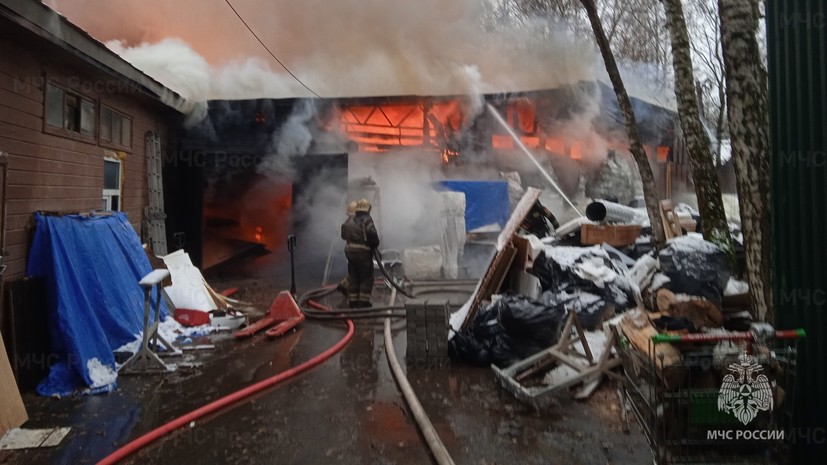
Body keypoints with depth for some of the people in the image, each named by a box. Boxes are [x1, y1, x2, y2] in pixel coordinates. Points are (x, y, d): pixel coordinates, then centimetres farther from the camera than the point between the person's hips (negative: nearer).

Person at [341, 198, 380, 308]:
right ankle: (364, 303, 0)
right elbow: (372, 234, -20)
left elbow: (343, 234, 15)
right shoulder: (367, 220, -11)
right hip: (364, 251, -7)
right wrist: (375, 245, -3)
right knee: (366, 278, 2)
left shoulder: (349, 221, 11)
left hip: (350, 251, 7)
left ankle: (353, 303, 17)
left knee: (353, 278, 13)